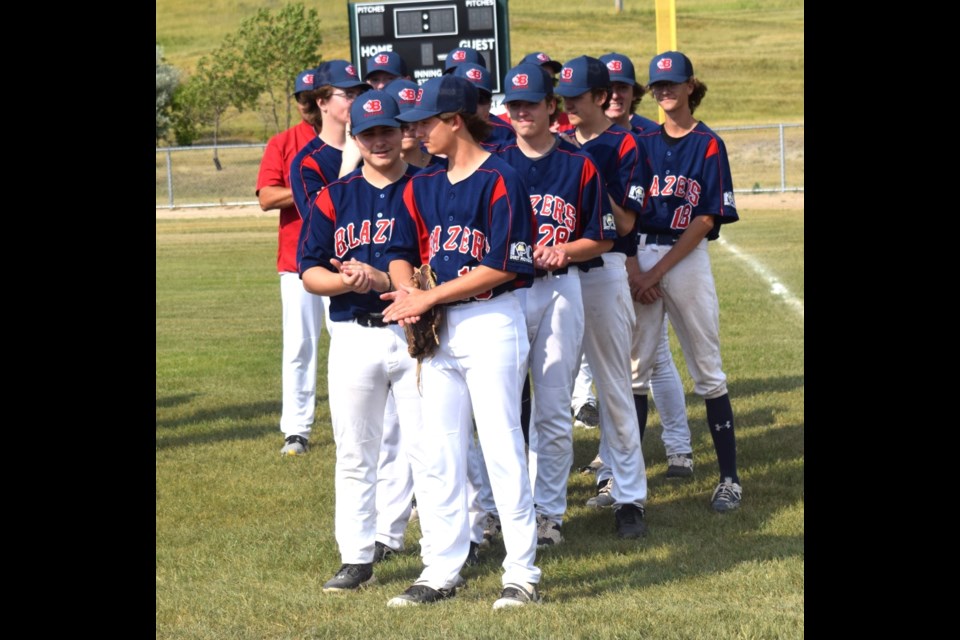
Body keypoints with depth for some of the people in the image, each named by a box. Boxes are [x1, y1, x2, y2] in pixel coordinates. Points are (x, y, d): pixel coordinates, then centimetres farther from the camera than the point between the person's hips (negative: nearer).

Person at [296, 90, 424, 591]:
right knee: (354, 452, 7)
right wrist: (345, 281, -15)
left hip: (415, 335, -3)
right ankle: (357, 558, 13)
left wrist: (383, 280, -17)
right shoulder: (334, 198, 8)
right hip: (353, 338, 3)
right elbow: (309, 273, 5)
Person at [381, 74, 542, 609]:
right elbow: (403, 251, 16)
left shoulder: (500, 179, -11)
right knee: (438, 454, 8)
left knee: (503, 449, -4)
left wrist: (429, 298, -15)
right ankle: (442, 571, 16)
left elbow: (502, 265, -16)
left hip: (493, 322, -7)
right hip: (439, 329, 7)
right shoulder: (423, 187, 11)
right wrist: (407, 292, -7)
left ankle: (523, 574, 3)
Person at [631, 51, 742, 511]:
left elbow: (706, 219, -7)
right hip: (640, 259, 3)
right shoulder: (643, 143, 9)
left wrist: (658, 271, -12)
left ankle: (729, 477, 4)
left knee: (707, 372, 0)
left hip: (688, 259, -3)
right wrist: (634, 271, -7)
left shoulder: (709, 145, -2)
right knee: (633, 368, 1)